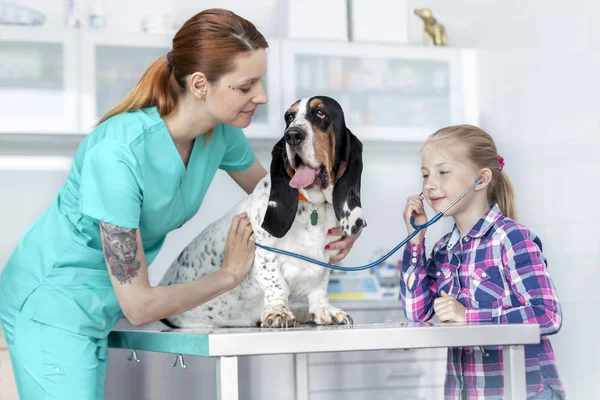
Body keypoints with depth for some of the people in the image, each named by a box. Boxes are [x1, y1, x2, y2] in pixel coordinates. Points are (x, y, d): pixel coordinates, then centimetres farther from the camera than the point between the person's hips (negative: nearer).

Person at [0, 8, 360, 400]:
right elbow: (138, 306, -26)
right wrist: (230, 275, -12)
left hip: (98, 308, 7)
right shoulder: (118, 154, -32)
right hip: (53, 304, -7)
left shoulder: (220, 132, -11)